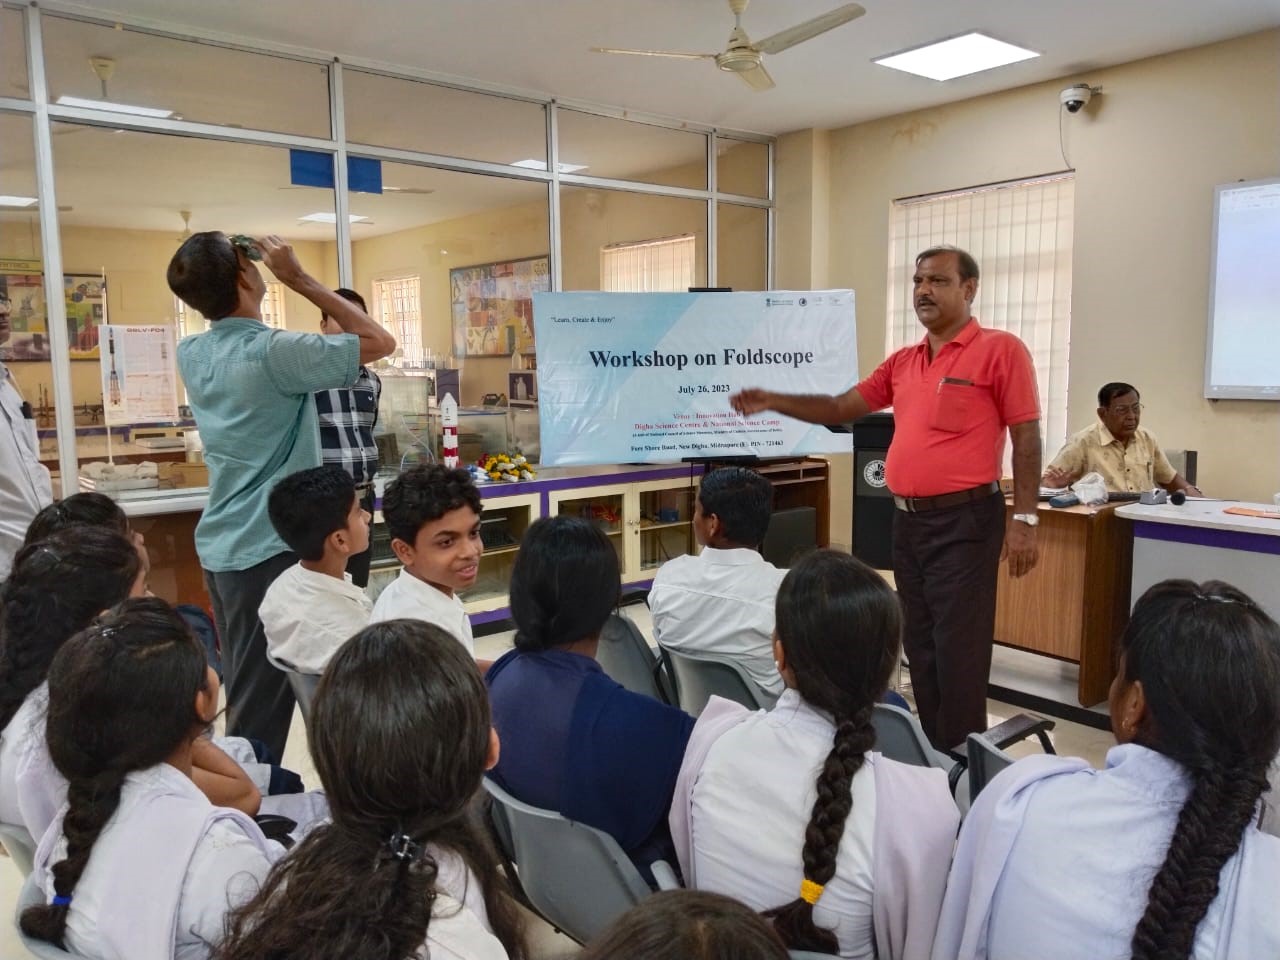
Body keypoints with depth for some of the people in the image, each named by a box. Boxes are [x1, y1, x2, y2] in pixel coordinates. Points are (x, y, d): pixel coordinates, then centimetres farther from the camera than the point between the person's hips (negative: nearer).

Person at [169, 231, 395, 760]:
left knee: (242, 694, 20)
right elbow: (380, 342, -11)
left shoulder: (191, 354, 3)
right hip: (269, 548, -8)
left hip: (220, 546, 8)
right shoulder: (275, 352, -19)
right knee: (261, 706, 2)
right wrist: (300, 278, -9)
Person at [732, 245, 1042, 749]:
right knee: (920, 647, 14)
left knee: (959, 650, -3)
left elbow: (1026, 437, -8)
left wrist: (1024, 519, -12)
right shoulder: (901, 363, 14)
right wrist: (774, 401, 1)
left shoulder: (1000, 350, -5)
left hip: (964, 521, -7)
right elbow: (840, 408, 14)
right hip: (907, 521, 7)